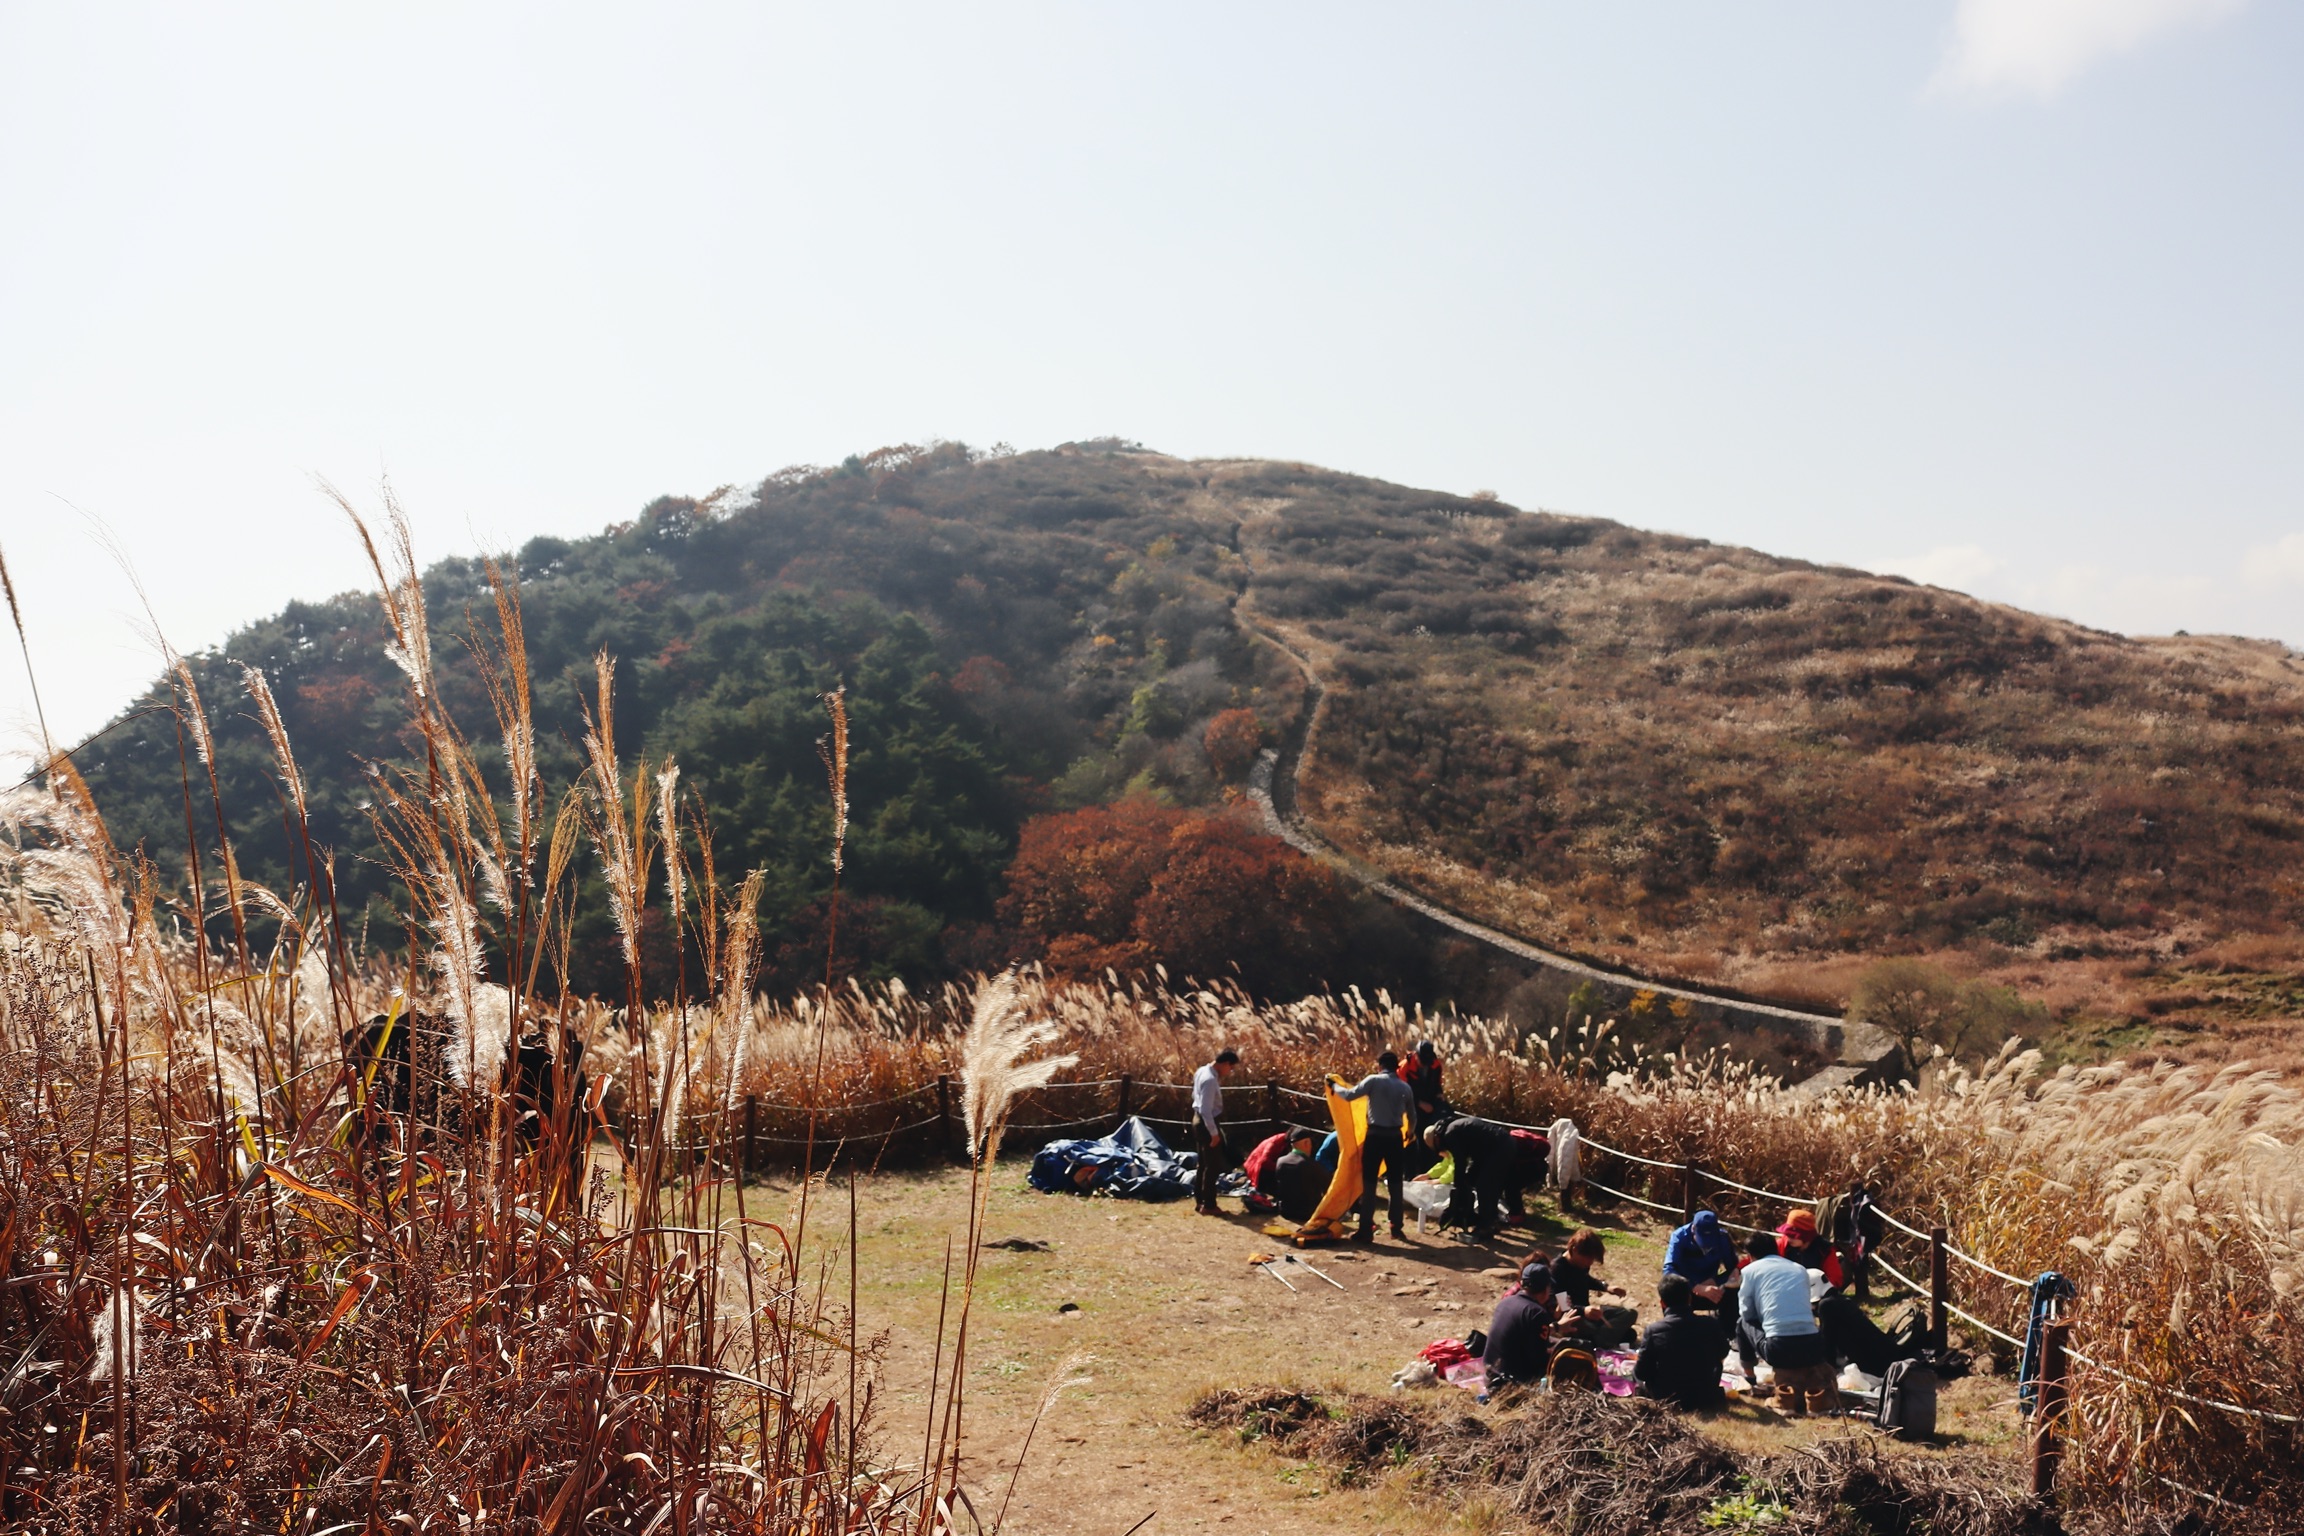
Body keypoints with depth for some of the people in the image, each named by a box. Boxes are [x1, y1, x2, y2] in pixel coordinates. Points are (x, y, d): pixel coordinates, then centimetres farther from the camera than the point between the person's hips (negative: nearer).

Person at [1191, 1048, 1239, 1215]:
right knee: (1213, 1166, -1)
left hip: (1199, 1120, 10)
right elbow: (1206, 1110, -27)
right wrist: (1214, 1132, -22)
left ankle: (1198, 1200, 25)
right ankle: (1208, 1205, 5)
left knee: (1204, 1164, 18)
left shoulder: (1203, 1071, 5)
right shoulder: (1210, 1080, -25)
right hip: (1207, 1124, -10)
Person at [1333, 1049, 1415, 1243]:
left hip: (1376, 1135, -4)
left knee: (1369, 1183, 0)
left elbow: (1350, 1095, -8)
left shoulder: (1374, 1080, -6)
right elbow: (1412, 1114, 18)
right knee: (1395, 1184, 12)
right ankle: (1397, 1227, 15)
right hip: (1395, 1136, 4)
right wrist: (1409, 1133, 37)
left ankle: (1366, 1231, -2)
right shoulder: (1404, 1087, 8)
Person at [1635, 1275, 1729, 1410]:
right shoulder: (1711, 1324, -14)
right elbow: (1723, 1353, 8)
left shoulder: (1654, 1330, -18)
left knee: (1636, 1371, 26)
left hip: (1666, 1398, -1)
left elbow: (1641, 1373, -9)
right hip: (1705, 1397, 1)